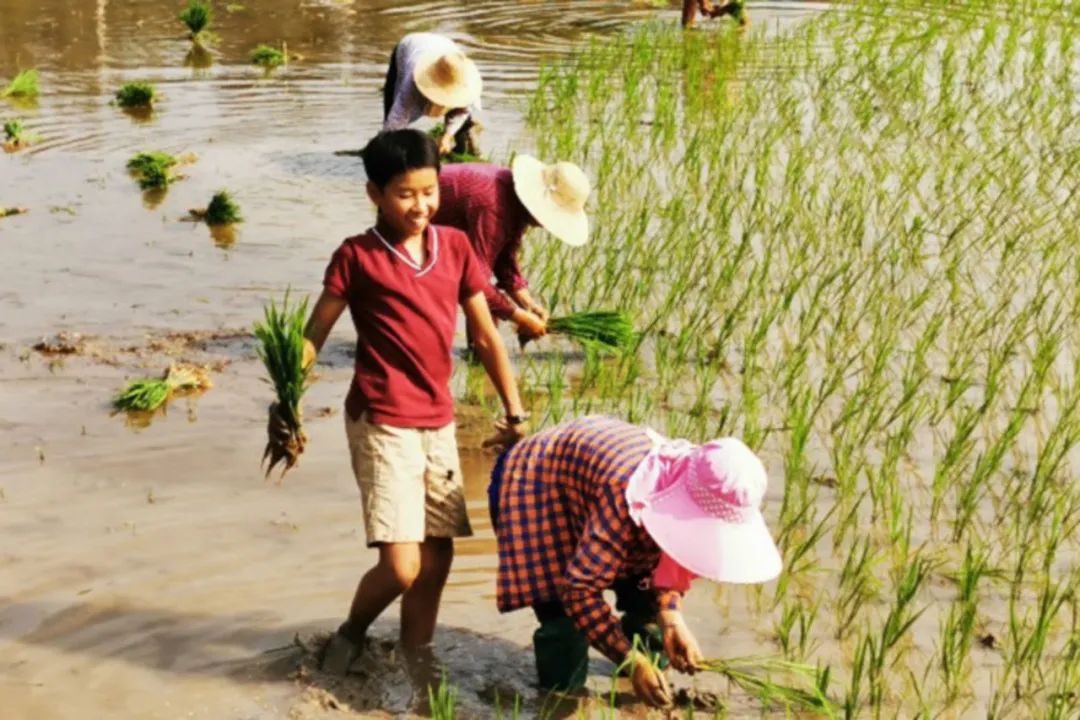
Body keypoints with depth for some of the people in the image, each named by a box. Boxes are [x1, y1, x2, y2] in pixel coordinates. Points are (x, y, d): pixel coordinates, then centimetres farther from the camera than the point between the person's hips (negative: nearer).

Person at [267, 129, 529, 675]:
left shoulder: (455, 246, 6)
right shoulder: (356, 256, -7)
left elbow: (486, 335, 10)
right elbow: (313, 335, -5)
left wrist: (514, 410, 10)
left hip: (438, 423, 5)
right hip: (382, 423, -5)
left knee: (436, 560, 9)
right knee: (400, 565, -11)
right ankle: (351, 634, 19)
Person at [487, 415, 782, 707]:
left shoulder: (699, 493, -22)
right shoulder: (627, 500, -46)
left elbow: (668, 561, -5)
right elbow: (579, 589, -40)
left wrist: (671, 618, -25)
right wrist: (631, 659, -41)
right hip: (534, 482, -7)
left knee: (645, 600, -2)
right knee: (564, 615, -17)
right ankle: (560, 699, 8)